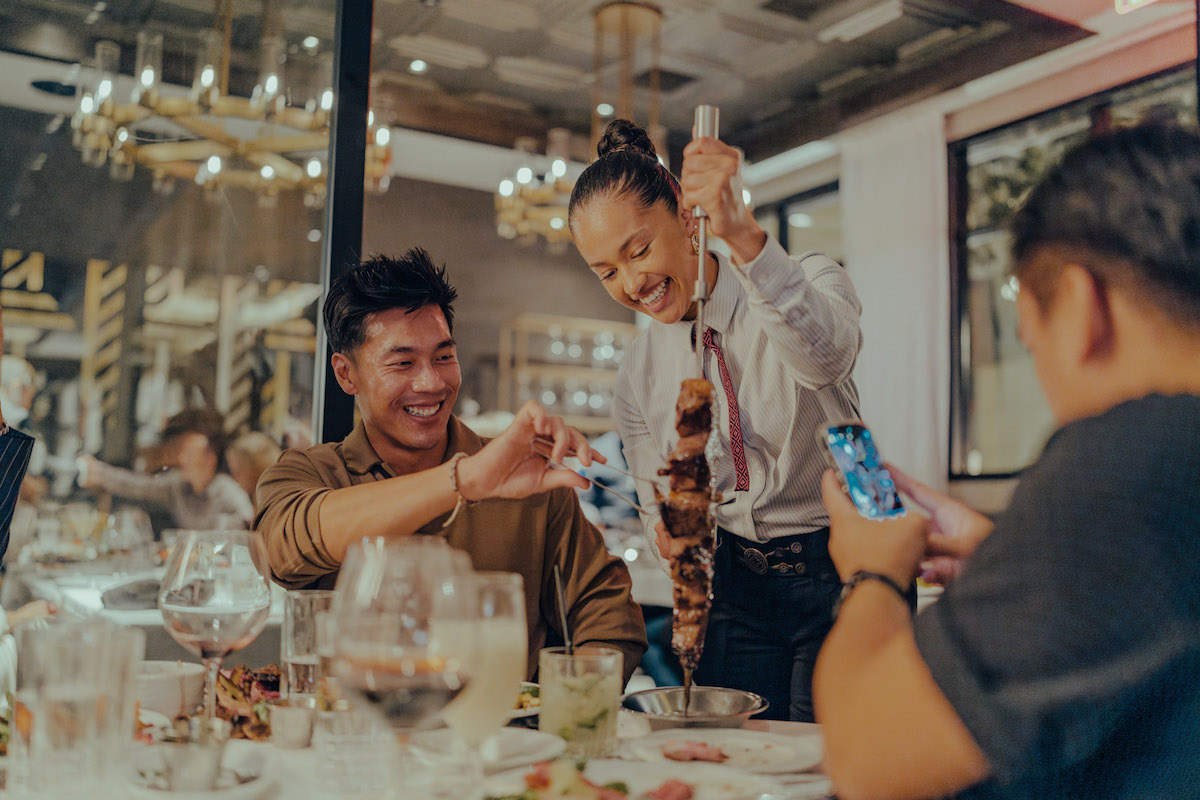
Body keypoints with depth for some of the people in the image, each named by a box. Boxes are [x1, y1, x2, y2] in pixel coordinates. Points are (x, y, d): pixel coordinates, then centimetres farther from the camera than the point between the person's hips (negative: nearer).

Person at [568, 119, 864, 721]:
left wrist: (742, 234, -48)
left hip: (840, 578, -3)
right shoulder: (636, 374, 3)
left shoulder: (808, 282, -9)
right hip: (735, 591, 4)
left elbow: (825, 355, -34)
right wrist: (673, 534, -15)